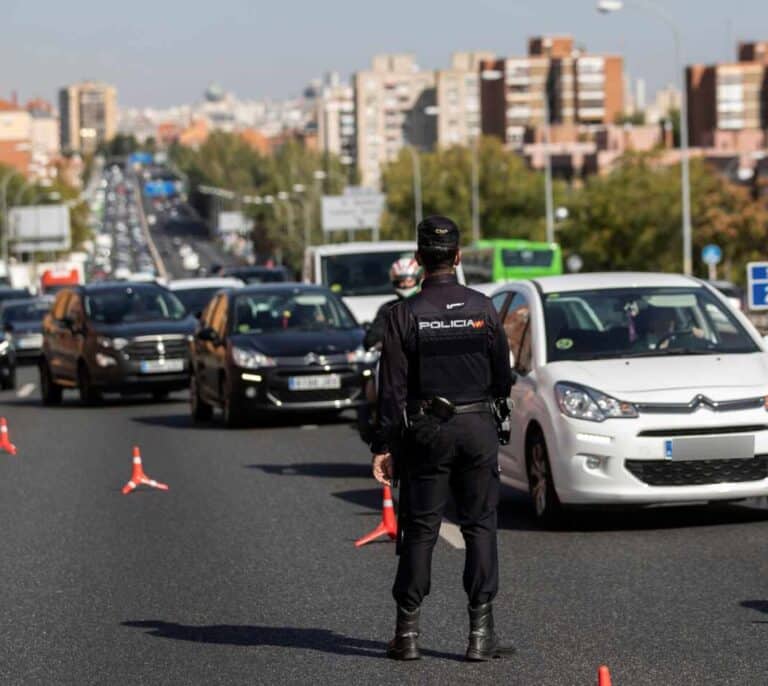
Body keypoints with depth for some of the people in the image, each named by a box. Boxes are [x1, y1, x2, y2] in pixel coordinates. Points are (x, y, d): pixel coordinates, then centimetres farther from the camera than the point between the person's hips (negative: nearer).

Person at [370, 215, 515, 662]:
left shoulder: (406, 314, -6)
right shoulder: (482, 308, -2)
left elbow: (392, 387, -6)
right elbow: (503, 376, 4)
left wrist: (383, 446, -3)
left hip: (426, 432, -1)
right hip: (478, 428, 1)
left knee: (419, 530, 5)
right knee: (480, 527, 5)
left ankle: (408, 631, 5)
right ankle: (481, 632, 2)